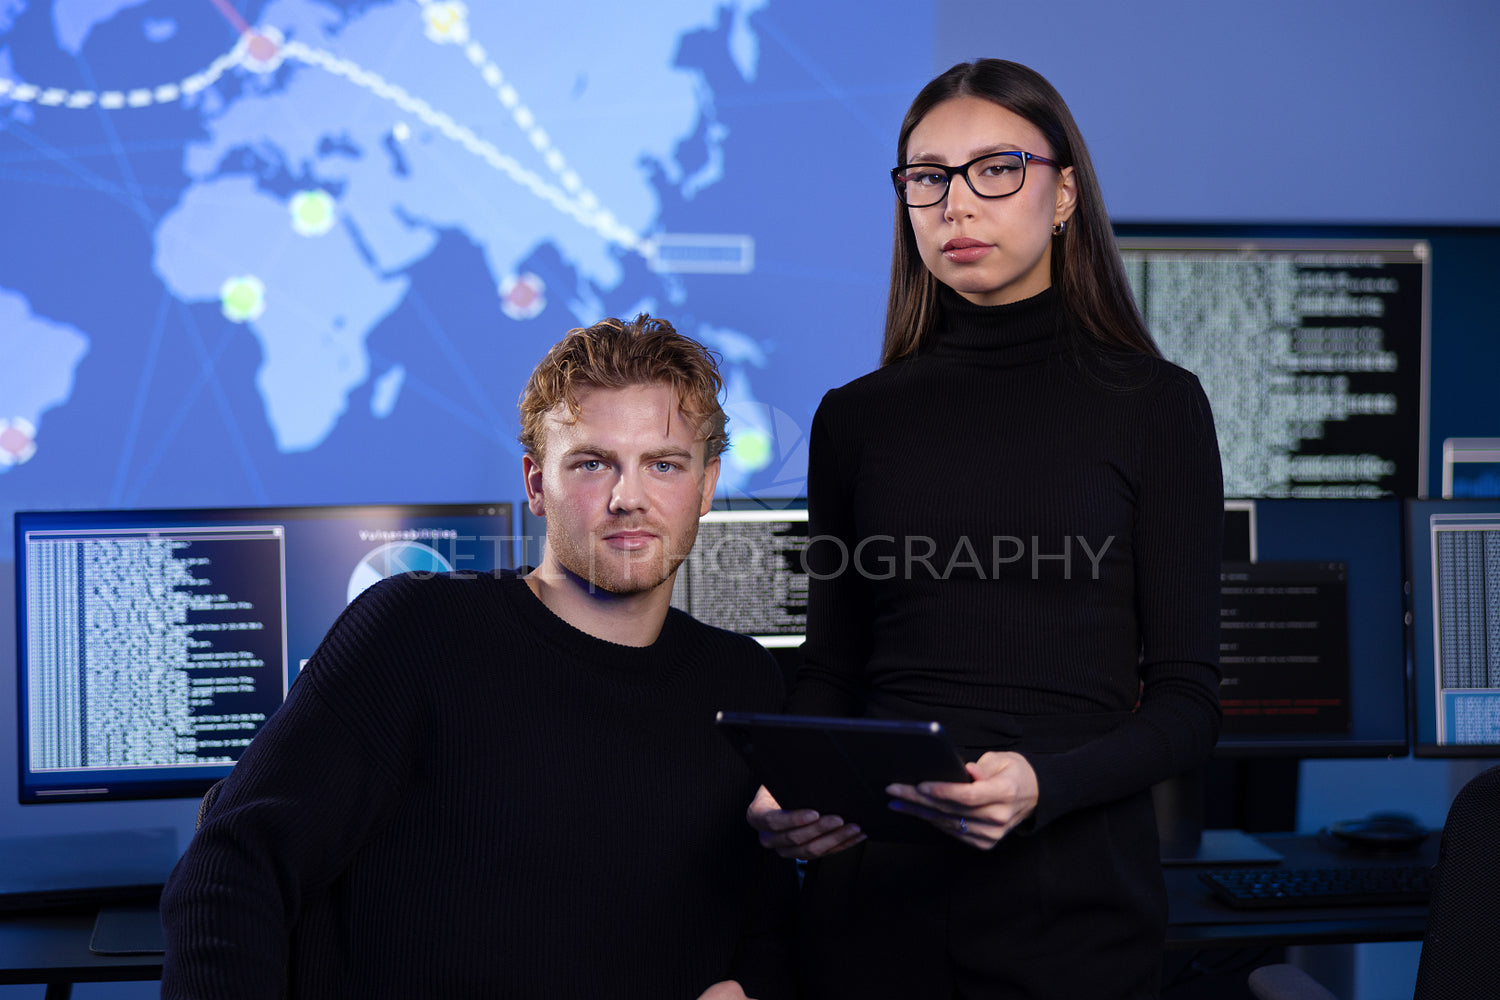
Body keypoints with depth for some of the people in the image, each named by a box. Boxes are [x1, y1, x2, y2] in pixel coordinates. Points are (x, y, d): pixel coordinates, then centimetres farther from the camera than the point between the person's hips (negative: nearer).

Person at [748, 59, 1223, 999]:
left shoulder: (1155, 404, -1)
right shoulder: (855, 418, 7)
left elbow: (1187, 698, -4)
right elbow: (832, 665, 11)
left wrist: (1045, 784, -22)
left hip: (1071, 890, -2)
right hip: (876, 887, 2)